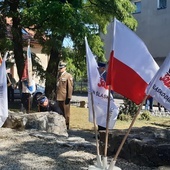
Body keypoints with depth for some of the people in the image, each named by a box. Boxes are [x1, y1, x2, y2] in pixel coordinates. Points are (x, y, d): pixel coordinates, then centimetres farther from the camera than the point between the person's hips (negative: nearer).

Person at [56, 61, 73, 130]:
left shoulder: (68, 76, -6)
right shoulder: (59, 75, 16)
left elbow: (70, 87, -10)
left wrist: (69, 97, -14)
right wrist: (56, 95, 15)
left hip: (65, 98, -7)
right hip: (59, 97, 7)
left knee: (66, 113, 1)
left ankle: (66, 126, 9)